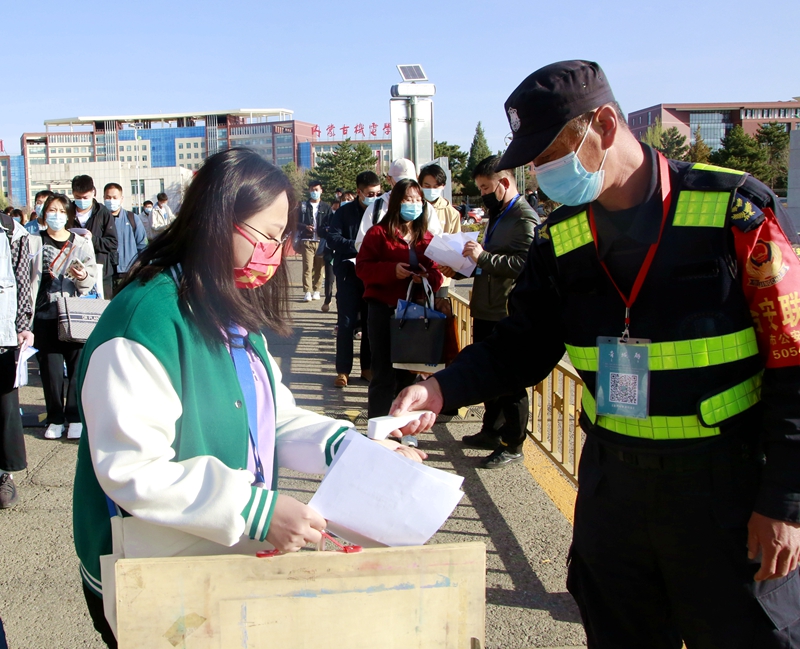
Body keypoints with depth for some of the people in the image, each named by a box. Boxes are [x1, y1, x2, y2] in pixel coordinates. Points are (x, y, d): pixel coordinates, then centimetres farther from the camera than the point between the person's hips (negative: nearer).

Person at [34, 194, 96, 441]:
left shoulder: (82, 243, 7)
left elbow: (91, 280, 4)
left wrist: (83, 276, -17)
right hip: (45, 315, 0)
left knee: (77, 366, -2)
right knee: (50, 367, 3)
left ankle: (75, 418, 8)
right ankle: (55, 418, 15)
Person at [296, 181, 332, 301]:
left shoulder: (326, 207, 11)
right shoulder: (303, 206, 11)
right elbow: (296, 222, 11)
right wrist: (305, 226, -8)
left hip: (321, 241, 1)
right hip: (307, 241, -1)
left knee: (319, 267, 3)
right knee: (307, 267, -9)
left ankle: (316, 290, 13)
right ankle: (307, 292, -9)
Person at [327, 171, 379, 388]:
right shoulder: (345, 212, -1)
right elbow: (333, 238, -10)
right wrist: (358, 247, -20)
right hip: (349, 272, -2)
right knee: (346, 323, 1)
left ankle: (368, 367, 19)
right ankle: (343, 370, 7)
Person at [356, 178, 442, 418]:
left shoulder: (426, 237, 11)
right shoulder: (379, 233, -1)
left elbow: (436, 273, 11)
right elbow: (362, 267, -7)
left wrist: (428, 277, -12)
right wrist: (391, 270, -21)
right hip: (383, 309, -4)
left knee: (407, 372, 12)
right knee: (384, 373, -3)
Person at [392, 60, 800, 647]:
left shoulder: (735, 210, -13)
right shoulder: (561, 238, 2)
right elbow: (523, 346, 6)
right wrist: (441, 390, -12)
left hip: (727, 487, -4)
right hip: (611, 481, 5)